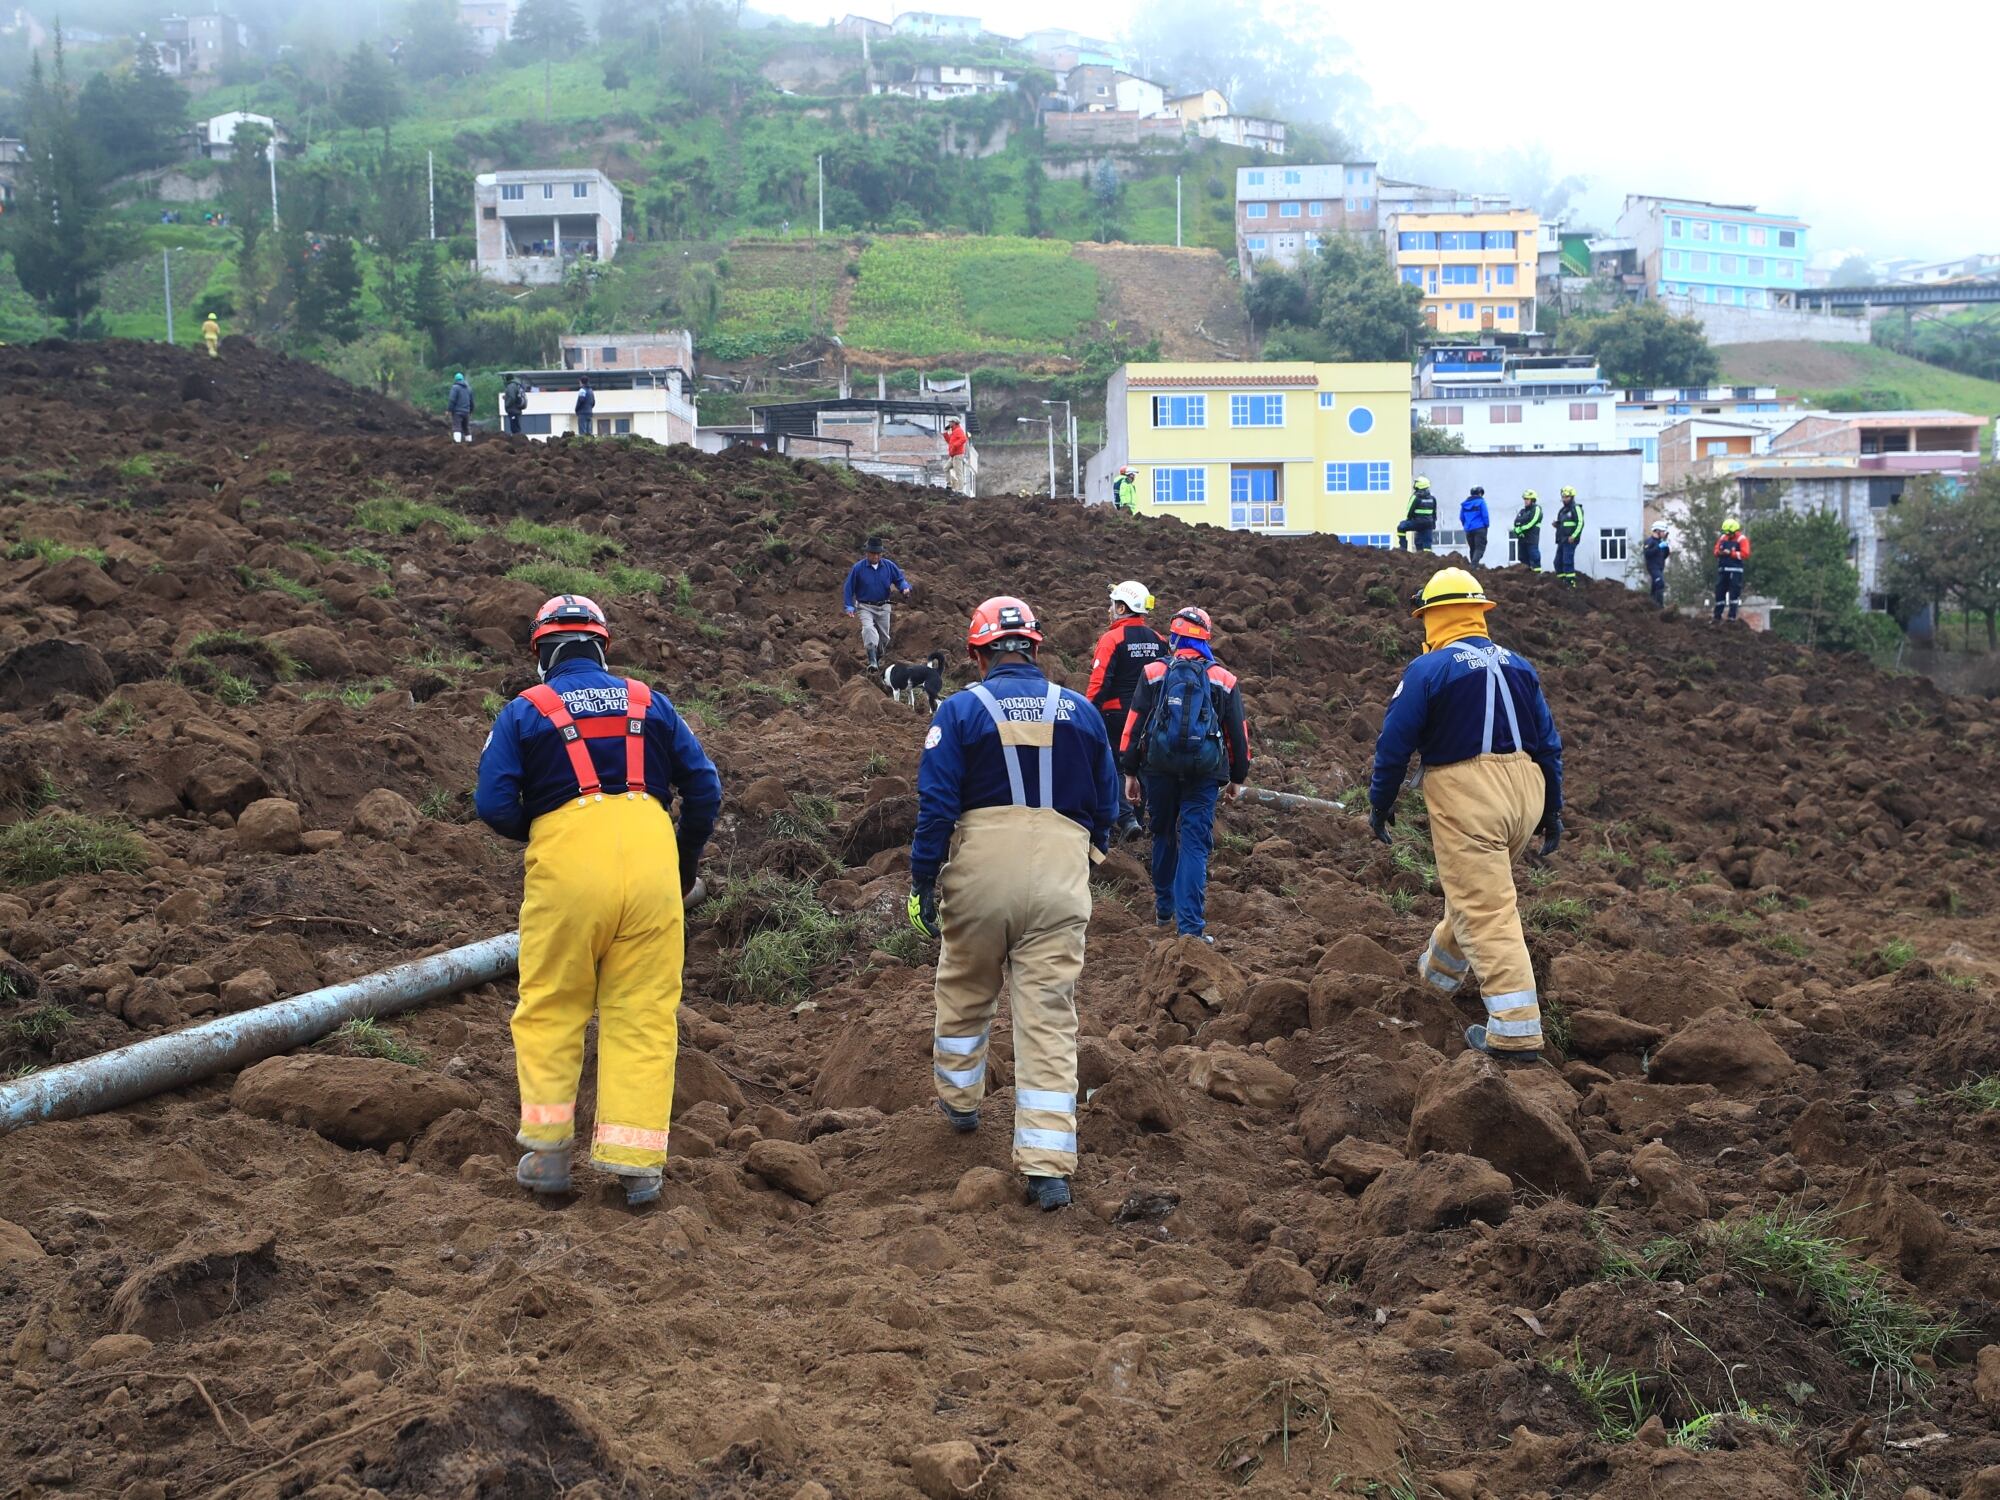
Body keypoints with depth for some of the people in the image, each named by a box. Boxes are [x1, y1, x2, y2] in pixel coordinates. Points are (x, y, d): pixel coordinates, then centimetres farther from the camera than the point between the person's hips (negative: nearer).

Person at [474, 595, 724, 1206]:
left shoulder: (524, 711, 10)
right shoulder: (648, 702, 17)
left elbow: (494, 804, -2)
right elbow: (704, 786, 11)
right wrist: (687, 860, 24)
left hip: (567, 858, -2)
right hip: (651, 857, 2)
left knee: (550, 1008, 13)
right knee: (643, 1012, 6)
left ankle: (547, 1151, 12)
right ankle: (635, 1163, 4)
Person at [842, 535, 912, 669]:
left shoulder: (889, 566, -4)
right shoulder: (858, 568, -11)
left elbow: (900, 579, 6)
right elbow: (849, 588, -5)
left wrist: (905, 587, -17)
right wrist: (849, 606, -12)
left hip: (883, 607, 4)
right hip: (865, 607, -3)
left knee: (883, 637, 13)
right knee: (869, 629, -28)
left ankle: (879, 658, 39)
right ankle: (872, 661, -35)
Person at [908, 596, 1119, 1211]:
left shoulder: (960, 710, -2)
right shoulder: (1080, 711, 6)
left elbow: (936, 806, -7)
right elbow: (1106, 803, 14)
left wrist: (923, 883, -1)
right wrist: (1088, 857, 29)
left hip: (981, 869, -1)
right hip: (1060, 877, 1)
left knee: (965, 993, 22)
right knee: (1050, 1015, 0)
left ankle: (959, 1101, 42)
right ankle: (1048, 1163, -4)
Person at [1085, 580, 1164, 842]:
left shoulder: (1111, 639, -13)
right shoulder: (1158, 640, 8)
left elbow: (1099, 682, -17)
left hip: (1115, 712, -6)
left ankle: (1126, 817, -13)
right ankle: (1136, 815, 21)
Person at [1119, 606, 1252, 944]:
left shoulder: (1153, 673, 2)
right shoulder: (1224, 679, 4)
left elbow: (1134, 725, 1)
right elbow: (1238, 732, 8)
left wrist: (1129, 771, 6)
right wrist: (1238, 776, 19)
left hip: (1159, 767, 1)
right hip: (1204, 773, -1)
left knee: (1164, 836, 20)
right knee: (1195, 844, -2)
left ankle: (1164, 907, 33)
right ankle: (1190, 925, -11)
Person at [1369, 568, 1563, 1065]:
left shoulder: (1427, 670, -7)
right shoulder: (1519, 666, 11)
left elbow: (1395, 743, -6)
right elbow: (1549, 743, 15)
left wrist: (1380, 803, 7)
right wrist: (1552, 811, 22)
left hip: (1465, 798, -7)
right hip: (1525, 795, 7)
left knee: (1485, 911, -6)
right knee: (1481, 891, 26)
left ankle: (1516, 1031, -11)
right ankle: (1439, 972, 48)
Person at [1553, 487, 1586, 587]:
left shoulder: (1576, 509, -5)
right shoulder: (1562, 510, 21)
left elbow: (1580, 523, -13)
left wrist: (1573, 536, -20)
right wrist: (1556, 524, 7)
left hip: (1570, 540, -9)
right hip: (1561, 540, 9)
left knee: (1568, 560, -14)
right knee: (1558, 561, 7)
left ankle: (1570, 581, -13)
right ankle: (1561, 580, 14)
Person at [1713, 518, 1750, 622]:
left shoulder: (1742, 539, -5)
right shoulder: (1722, 538, 12)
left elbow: (1745, 554, -14)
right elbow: (1716, 550, 18)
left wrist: (1731, 553, -17)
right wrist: (1718, 553, -6)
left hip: (1735, 570, -6)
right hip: (1722, 569, 6)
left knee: (1734, 592, -5)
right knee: (1719, 591, 7)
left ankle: (1732, 615, -3)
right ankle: (1717, 615, 13)